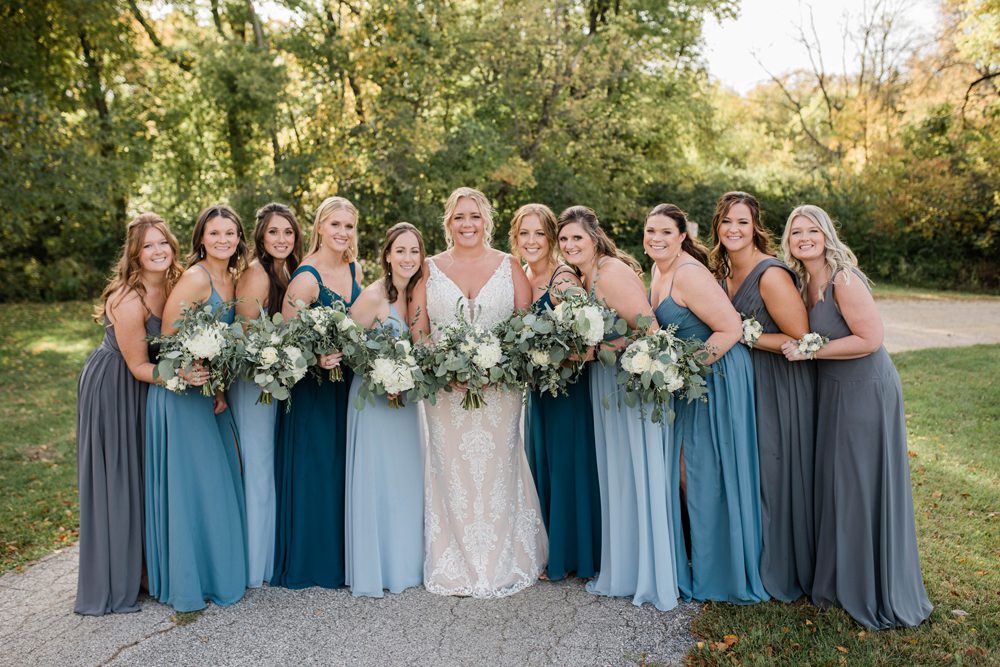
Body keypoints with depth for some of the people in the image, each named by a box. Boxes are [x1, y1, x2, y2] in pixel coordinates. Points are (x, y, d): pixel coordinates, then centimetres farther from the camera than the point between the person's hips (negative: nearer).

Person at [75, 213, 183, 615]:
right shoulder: (128, 299, -26)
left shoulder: (173, 284, -5)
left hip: (144, 388, 7)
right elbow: (138, 366, -20)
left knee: (147, 477, 15)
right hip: (113, 389, -7)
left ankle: (143, 565, 32)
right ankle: (113, 583, 18)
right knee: (116, 481, 2)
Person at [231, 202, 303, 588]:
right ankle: (254, 566, 14)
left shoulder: (288, 272, 10)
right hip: (253, 380, -9)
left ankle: (270, 556, 31)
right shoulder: (256, 275, -16)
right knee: (257, 467, 0)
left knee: (270, 466, 16)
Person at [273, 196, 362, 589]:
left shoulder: (354, 270, 4)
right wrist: (316, 357, -31)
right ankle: (307, 563, 21)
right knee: (312, 474, 3)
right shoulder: (307, 277, -17)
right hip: (311, 387, -7)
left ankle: (338, 559, 30)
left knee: (342, 470, 14)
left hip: (346, 384, 7)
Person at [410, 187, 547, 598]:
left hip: (499, 390, 0)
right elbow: (417, 331, 4)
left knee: (496, 468, 4)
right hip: (445, 391, 1)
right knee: (451, 473, 3)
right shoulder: (430, 269, 7)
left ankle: (499, 564, 18)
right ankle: (454, 567, 16)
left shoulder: (510, 267, 7)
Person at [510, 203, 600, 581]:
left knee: (569, 466, 2)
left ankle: (575, 557, 19)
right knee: (542, 467, 15)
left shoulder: (563, 279, -17)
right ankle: (553, 555, 30)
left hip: (569, 388, -8)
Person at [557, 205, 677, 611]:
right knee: (615, 480, 14)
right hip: (608, 388, 9)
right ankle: (623, 573, 28)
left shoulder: (612, 271, -16)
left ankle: (653, 580, 14)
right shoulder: (583, 280, 13)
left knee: (638, 477, -1)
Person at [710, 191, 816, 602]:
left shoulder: (771, 275, -20)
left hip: (781, 385, -8)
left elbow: (800, 340, -20)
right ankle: (754, 563, 32)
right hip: (744, 382, 8)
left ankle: (784, 573, 23)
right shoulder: (723, 272, 5)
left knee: (776, 472, 3)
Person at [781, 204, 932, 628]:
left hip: (866, 390, -8)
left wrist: (810, 352, -20)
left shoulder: (843, 280, -19)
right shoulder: (804, 281, 5)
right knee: (833, 482, 15)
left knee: (865, 487, 1)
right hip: (831, 391, 8)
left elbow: (870, 338, -22)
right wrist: (795, 347, -1)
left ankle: (879, 595, 19)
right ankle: (838, 579, 32)